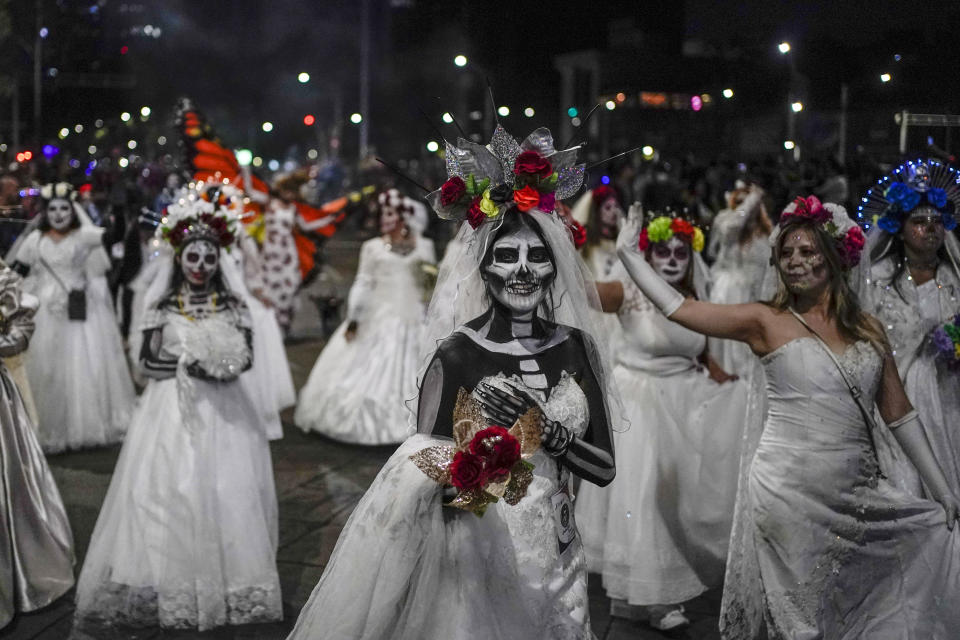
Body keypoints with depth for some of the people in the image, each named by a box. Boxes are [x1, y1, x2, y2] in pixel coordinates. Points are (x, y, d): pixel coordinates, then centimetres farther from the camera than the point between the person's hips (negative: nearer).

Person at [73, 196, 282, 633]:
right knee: (168, 490, -3)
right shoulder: (163, 309, 2)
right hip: (174, 409, 0)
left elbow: (247, 354, 1)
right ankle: (168, 584, 5)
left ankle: (228, 580, 10)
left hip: (224, 409, 1)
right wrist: (188, 364, -15)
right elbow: (149, 361, -2)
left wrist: (227, 363, -19)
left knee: (226, 488, 0)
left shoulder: (232, 307, 4)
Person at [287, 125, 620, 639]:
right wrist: (479, 448, -29)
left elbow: (605, 467, -1)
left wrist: (547, 430, -17)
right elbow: (425, 475, -11)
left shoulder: (575, 347, -2)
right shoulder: (457, 354, -12)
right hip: (475, 556, -4)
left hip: (556, 559, 4)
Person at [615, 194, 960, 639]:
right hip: (789, 492, -4)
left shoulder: (869, 330, 10)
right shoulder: (766, 321, 0)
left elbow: (899, 414, 13)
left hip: (856, 496, 5)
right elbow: (678, 308, -4)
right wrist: (629, 255, -4)